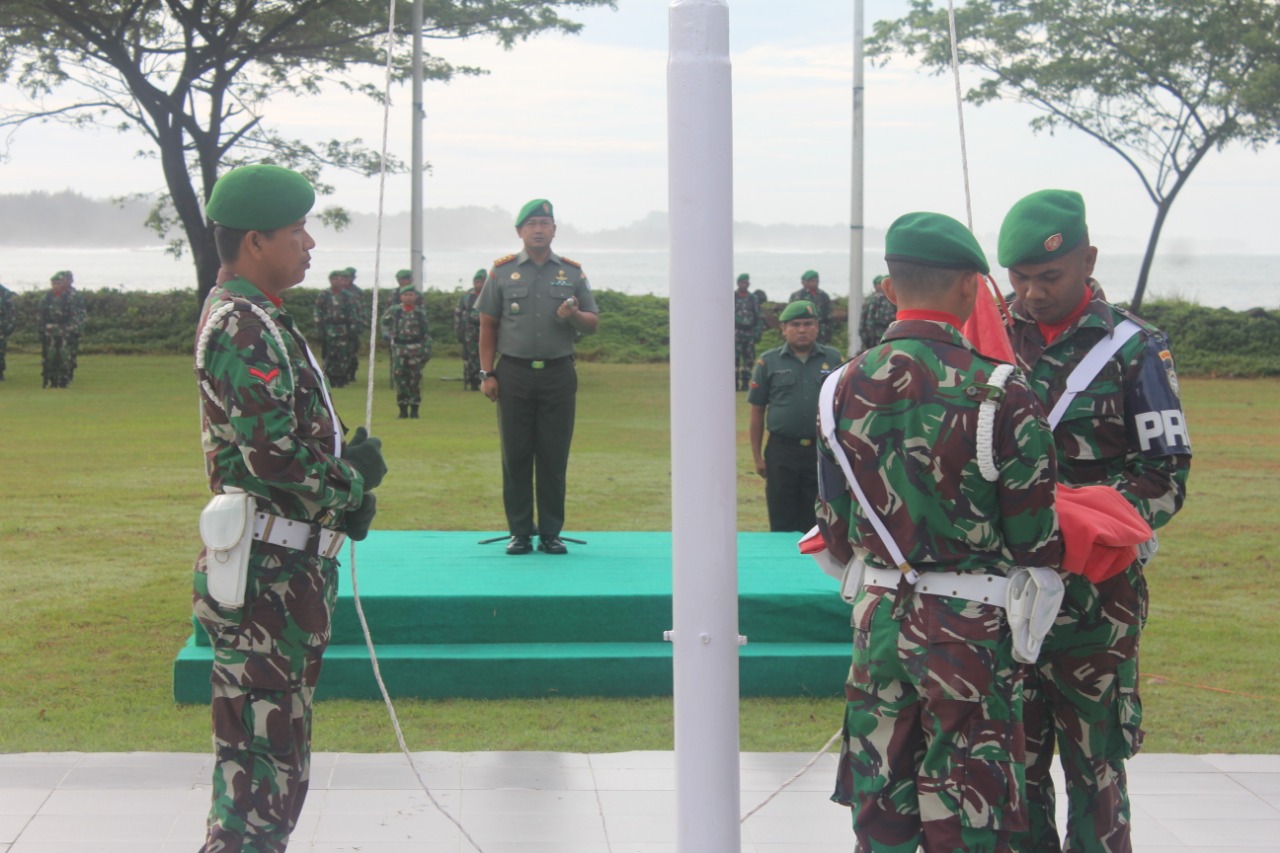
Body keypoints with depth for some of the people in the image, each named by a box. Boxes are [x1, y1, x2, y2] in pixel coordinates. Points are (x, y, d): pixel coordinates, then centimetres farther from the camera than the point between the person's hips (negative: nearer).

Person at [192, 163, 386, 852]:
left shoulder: (258, 320, 17)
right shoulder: (242, 329, -17)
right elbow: (274, 455, -25)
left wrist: (349, 483, 4)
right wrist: (354, 481, -8)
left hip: (289, 569, 11)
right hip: (268, 578, -11)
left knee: (271, 752, 19)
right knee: (264, 758, -8)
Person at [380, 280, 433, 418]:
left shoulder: (420, 312, 2)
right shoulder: (394, 311, 3)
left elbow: (426, 333, 3)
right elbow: (385, 319, 23)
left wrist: (427, 349, -2)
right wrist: (386, 332, 9)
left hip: (416, 348, -1)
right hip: (399, 347, 1)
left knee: (415, 378, -1)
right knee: (399, 377, -2)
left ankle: (414, 409, 7)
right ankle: (403, 410, 5)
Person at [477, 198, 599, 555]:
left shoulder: (573, 273, 9)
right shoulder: (502, 271, 7)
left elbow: (593, 323, 11)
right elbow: (487, 325, 7)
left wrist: (574, 316, -12)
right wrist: (487, 373, 0)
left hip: (558, 374, 1)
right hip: (514, 374, -1)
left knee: (554, 456, 1)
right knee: (516, 455, 1)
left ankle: (551, 532, 9)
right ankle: (519, 532, 8)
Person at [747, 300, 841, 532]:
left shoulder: (833, 360, 6)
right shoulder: (768, 362, 3)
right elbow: (757, 412, 4)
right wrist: (757, 457, 1)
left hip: (822, 451, 1)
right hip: (782, 451, -1)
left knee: (818, 525, 6)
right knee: (783, 524, 4)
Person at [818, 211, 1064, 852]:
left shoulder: (846, 385, 0)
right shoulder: (999, 392, -15)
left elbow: (836, 530, 8)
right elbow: (1035, 540, -10)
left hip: (878, 622, 5)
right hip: (972, 630, -5)